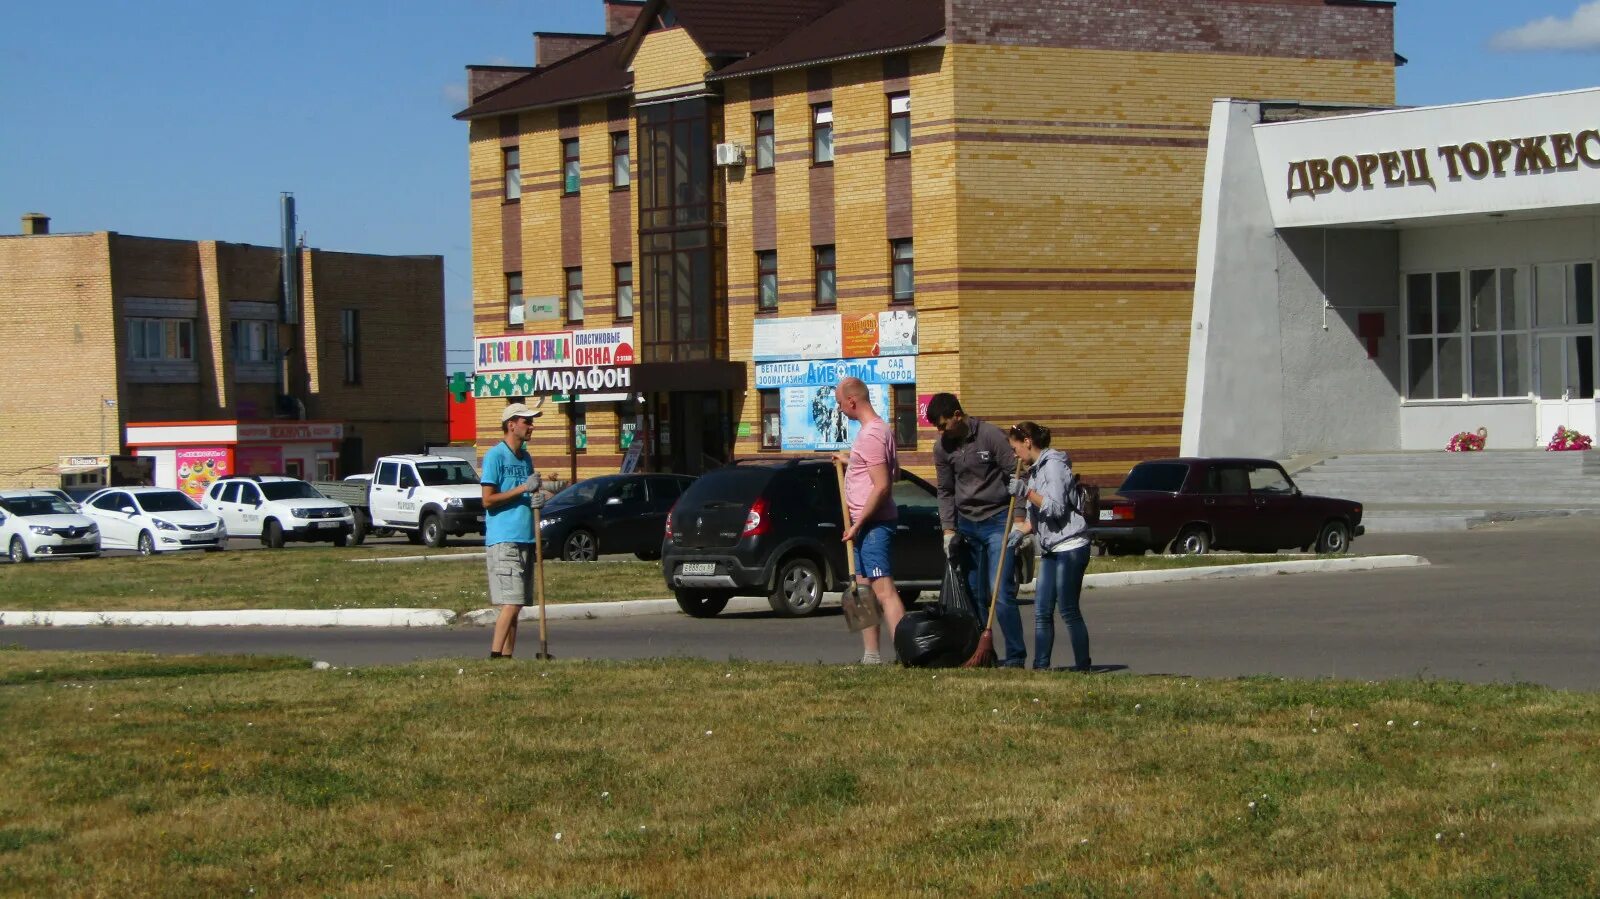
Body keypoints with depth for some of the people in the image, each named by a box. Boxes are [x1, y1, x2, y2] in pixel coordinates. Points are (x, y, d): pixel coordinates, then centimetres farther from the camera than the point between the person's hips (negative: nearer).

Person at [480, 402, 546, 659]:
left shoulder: (526, 458, 16)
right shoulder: (495, 456, -8)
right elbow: (488, 500, -13)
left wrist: (537, 500, 2)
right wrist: (523, 488, -15)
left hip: (525, 539, 8)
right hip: (503, 539, -8)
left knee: (515, 604, 7)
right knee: (512, 603, -15)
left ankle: (507, 656, 10)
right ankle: (495, 655, -14)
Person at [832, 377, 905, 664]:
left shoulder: (871, 435, -18)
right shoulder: (879, 429, 14)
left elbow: (882, 486, -24)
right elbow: (893, 469, 26)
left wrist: (857, 524, -20)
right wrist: (851, 463, 25)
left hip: (873, 523, -11)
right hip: (869, 525, 11)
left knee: (884, 590, -16)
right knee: (865, 588, 14)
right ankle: (871, 656, 19)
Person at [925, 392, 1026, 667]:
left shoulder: (991, 436, -11)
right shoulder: (942, 447, 5)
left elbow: (1015, 477, -10)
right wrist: (948, 529, 5)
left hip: (998, 522, -6)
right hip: (966, 525, 6)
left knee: (1001, 593, -13)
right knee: (974, 595, 7)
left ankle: (1016, 657, -8)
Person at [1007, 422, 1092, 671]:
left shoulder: (1053, 464, -10)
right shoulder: (1036, 470, 17)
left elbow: (1055, 507, -19)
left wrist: (1026, 492, -19)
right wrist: (1020, 532, 6)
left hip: (1070, 547, -9)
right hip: (1051, 550, 9)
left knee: (1069, 611, -7)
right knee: (1042, 612, 5)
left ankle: (1083, 667, -2)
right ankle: (1041, 666, 6)